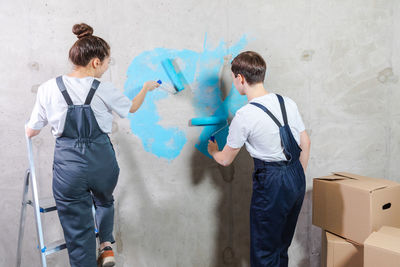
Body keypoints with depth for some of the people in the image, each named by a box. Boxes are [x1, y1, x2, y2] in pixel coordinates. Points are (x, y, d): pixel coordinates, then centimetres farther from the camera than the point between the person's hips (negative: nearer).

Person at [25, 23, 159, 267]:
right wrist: (146, 88, 32)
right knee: (104, 201, 34)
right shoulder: (104, 90, -7)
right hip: (102, 162, 1)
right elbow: (132, 108, 13)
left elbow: (31, 131, 3)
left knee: (78, 232, 11)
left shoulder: (48, 89, -5)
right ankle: (107, 246, 25)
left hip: (68, 166, 0)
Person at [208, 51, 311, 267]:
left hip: (271, 184, -7)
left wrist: (213, 150, 18)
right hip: (297, 178, 7)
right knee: (282, 245, 23)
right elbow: (305, 144, 10)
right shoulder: (288, 103, 2)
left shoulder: (244, 116, -16)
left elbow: (226, 160, -5)